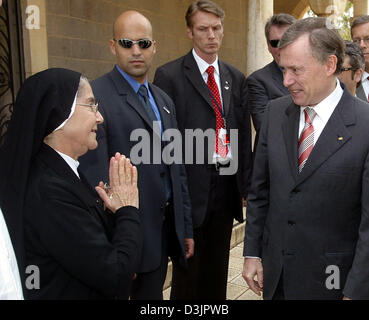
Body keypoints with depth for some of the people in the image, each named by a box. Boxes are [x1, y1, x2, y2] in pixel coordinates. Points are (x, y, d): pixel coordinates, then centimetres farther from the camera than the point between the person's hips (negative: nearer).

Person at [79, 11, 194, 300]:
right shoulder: (95, 97, -13)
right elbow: (95, 179, -17)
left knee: (152, 296, 20)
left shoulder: (164, 100, 11)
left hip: (164, 229, 7)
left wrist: (186, 228, 14)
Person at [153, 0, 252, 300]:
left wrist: (246, 184, 7)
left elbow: (244, 133, 11)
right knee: (188, 268, 10)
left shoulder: (236, 78, 11)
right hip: (192, 185, -5)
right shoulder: (169, 75, -6)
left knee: (218, 267, 19)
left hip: (227, 186, 5)